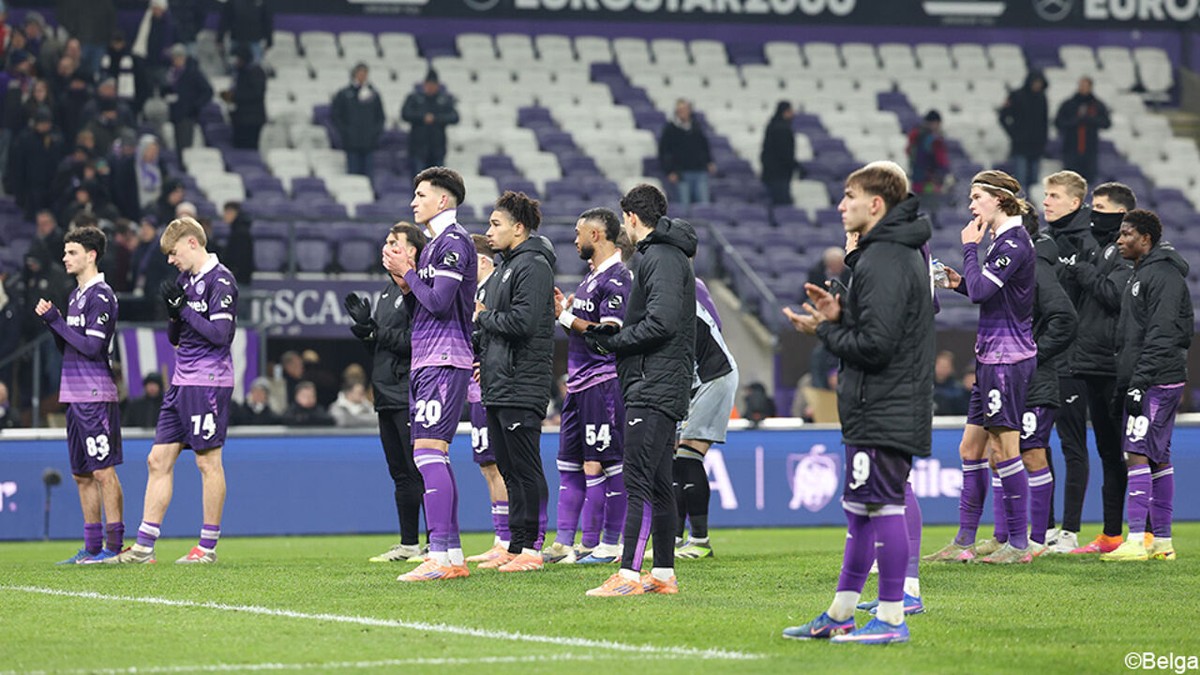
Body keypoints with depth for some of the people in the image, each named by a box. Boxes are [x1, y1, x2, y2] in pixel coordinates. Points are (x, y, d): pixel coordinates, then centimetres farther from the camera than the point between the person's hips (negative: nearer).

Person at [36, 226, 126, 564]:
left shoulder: (101, 295, -10)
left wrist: (55, 320, -11)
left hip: (96, 396, -9)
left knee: (103, 472, -8)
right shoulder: (77, 295, 17)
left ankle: (114, 546, -6)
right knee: (82, 475, 11)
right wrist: (51, 322, 4)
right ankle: (92, 548, 15)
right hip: (75, 396, 9)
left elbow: (91, 346, -17)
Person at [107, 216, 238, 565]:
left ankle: (208, 546, 3)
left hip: (208, 383, -9)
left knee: (208, 462, -4)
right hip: (181, 382, 9)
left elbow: (220, 333, -19)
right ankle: (144, 547, 7)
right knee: (159, 460, 6)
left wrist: (184, 308, -14)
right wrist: (172, 312, 0)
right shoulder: (185, 280, 15)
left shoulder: (220, 280, -10)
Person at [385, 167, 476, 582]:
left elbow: (439, 302, -19)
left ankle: (441, 556, -20)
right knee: (433, 457, 10)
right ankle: (452, 555, 11)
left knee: (428, 450, -16)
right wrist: (404, 279, 7)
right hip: (425, 361, 11)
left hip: (444, 361, -11)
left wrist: (407, 272, -6)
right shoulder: (434, 244, 21)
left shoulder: (453, 241, -10)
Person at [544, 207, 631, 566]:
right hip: (579, 384, 10)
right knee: (569, 463, 9)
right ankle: (564, 543, 11)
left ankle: (611, 544, -1)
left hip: (603, 381, -10)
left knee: (607, 464, -6)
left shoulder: (617, 278, -13)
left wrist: (568, 318, -13)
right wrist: (565, 309, 12)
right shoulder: (592, 276, 19)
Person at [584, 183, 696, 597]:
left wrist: (612, 341, -10)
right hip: (661, 388, 11)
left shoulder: (661, 258, -12)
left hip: (653, 389, -11)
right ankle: (664, 575, 13)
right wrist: (611, 335, 12)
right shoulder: (671, 256, 21)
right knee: (657, 485, 11)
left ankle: (628, 574, -16)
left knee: (638, 482, -13)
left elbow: (662, 323, -22)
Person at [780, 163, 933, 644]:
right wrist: (841, 314, 8)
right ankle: (840, 614, 22)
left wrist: (824, 331, -8)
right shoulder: (906, 253, 16)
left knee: (882, 506, -6)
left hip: (883, 415, -11)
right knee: (859, 510, 15)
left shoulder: (883, 261, -17)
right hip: (874, 411, 11)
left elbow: (876, 345, -22)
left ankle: (891, 618, -2)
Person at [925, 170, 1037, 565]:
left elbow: (980, 291, -21)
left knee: (1005, 449, -5)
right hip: (992, 357, 10)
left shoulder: (1013, 242, -15)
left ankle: (1019, 544, 0)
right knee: (971, 449, 10)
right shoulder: (1002, 240, 16)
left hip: (1007, 357, -10)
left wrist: (969, 248, -9)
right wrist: (960, 282, 8)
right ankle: (964, 543, 14)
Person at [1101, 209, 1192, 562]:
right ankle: (1162, 541, 12)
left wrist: (1139, 383, -23)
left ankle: (1136, 540, -16)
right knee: (1158, 458, 10)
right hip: (1143, 383, 10)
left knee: (1139, 454, -13)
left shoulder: (1163, 275, -12)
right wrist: (1124, 385, 19)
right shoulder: (1140, 274, 20)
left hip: (1158, 382, -10)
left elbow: (1161, 335, -19)